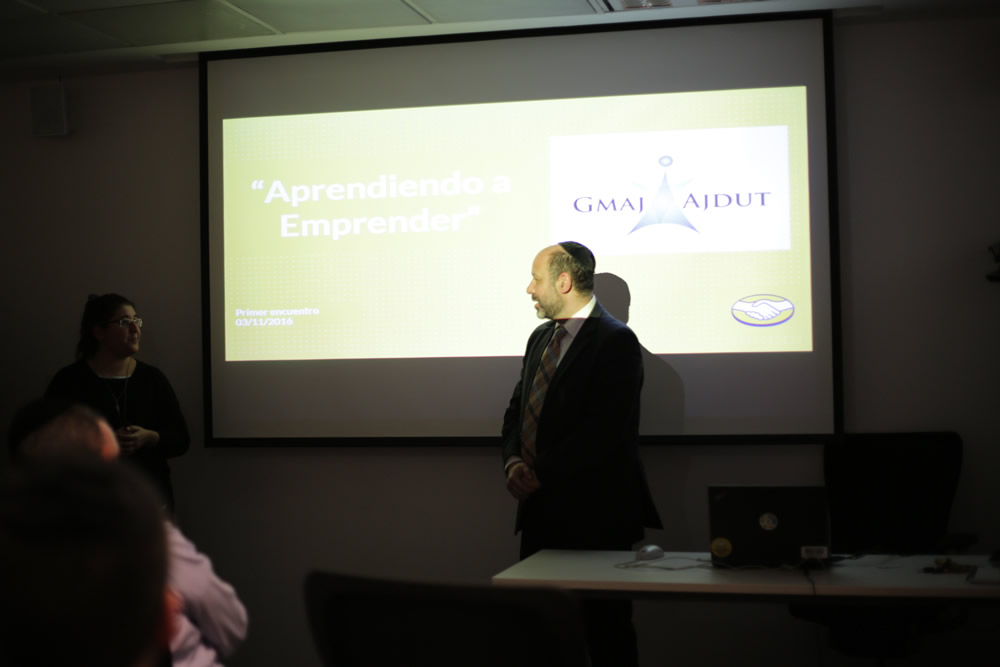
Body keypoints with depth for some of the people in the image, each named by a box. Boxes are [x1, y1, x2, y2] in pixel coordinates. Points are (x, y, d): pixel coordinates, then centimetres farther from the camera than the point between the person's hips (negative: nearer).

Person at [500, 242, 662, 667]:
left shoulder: (615, 341, -11)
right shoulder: (540, 338, 15)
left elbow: (606, 432, -18)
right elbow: (518, 410, 16)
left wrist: (541, 472, -16)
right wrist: (514, 463, -3)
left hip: (594, 514, -7)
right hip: (541, 511, 7)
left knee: (606, 631, 2)